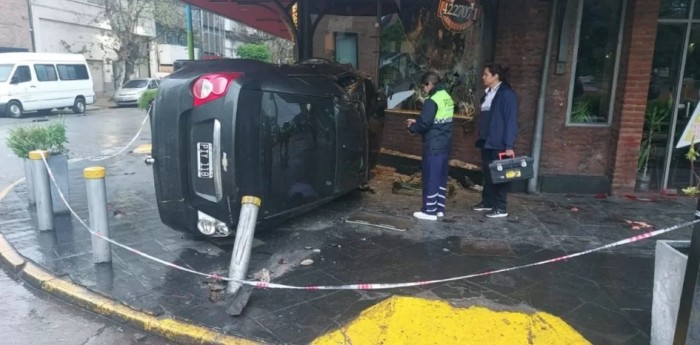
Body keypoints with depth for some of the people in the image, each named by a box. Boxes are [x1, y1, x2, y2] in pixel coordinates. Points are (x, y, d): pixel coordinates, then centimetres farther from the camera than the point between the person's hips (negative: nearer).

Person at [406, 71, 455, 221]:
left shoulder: (432, 100, -17)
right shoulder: (448, 98, 13)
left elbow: (425, 123, -21)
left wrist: (412, 128, -1)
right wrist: (416, 122, 17)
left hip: (433, 146, -9)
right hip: (445, 144, 9)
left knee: (430, 177, -2)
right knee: (441, 177, 14)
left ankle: (429, 211, 4)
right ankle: (439, 208, 22)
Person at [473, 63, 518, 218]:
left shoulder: (507, 94, -11)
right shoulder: (488, 94, 14)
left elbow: (511, 121, -16)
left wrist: (509, 145, -20)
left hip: (499, 143, -8)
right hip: (487, 141, 8)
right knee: (487, 173, 14)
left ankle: (501, 208, 6)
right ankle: (487, 202, 25)